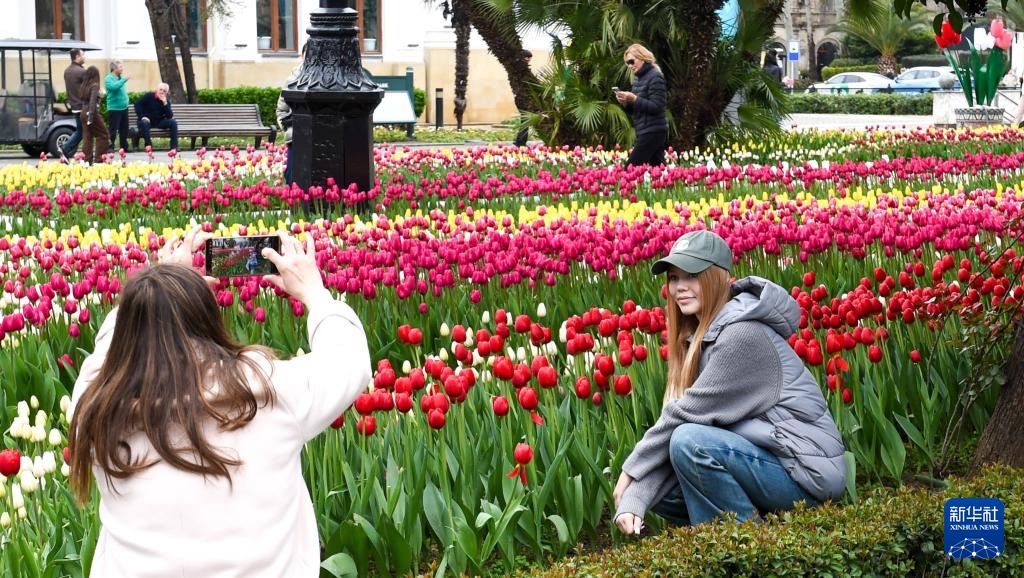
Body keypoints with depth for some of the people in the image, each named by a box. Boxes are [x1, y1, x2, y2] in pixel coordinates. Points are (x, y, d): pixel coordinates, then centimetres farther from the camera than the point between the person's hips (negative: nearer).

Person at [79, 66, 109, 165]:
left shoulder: (85, 85, 10)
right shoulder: (94, 86, -12)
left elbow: (82, 98, 8)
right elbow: (92, 102, -19)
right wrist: (91, 117, -21)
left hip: (83, 113, 7)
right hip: (93, 113, -7)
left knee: (87, 137, 8)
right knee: (103, 135, 3)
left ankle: (87, 160, 6)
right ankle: (99, 159, 0)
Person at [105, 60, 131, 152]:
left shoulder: (121, 77, 12)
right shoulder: (109, 79, -10)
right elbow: (114, 86, -31)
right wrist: (124, 79, -28)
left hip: (124, 107, 8)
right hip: (114, 109, -8)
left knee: (124, 129, 12)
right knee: (113, 130, -9)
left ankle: (124, 147, 21)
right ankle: (111, 147, -5)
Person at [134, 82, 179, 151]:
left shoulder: (166, 101, 7)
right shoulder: (149, 96, -1)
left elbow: (170, 116, -6)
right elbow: (138, 104, -6)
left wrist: (165, 103, -17)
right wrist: (142, 117, -17)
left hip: (159, 122, 4)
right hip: (147, 120, -3)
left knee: (173, 122, -19)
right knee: (144, 123, -39)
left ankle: (174, 147, -23)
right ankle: (148, 145, -36)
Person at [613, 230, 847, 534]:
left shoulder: (742, 334, -19)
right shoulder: (700, 335, 9)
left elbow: (687, 414, -18)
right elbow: (675, 419, 1)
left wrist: (631, 470, -7)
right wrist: (633, 499, -10)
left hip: (808, 473, -9)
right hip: (770, 460, 9)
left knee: (690, 441, -26)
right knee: (660, 490, 1)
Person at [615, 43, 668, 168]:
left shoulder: (655, 77, -11)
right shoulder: (639, 79, 16)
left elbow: (656, 107, -18)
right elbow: (634, 110, 20)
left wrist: (634, 99, -22)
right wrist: (626, 102, -1)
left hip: (652, 132, -10)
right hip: (646, 131, 10)